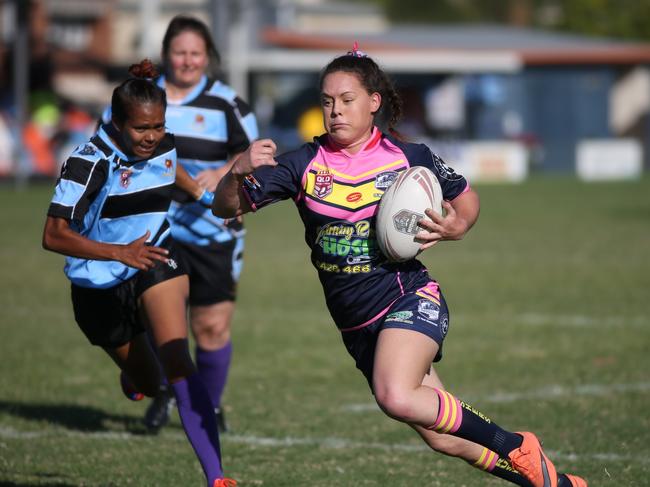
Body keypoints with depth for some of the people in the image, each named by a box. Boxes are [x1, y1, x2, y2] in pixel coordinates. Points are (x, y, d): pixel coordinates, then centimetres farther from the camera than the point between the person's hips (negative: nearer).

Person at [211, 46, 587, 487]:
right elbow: (226, 207, -4)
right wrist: (240, 171, -25)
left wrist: (457, 227, -9)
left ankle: (517, 448, -15)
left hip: (409, 297, -4)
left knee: (396, 397, -33)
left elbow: (466, 197, 13)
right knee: (441, 438, 7)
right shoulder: (303, 165, 0)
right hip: (357, 325, 4)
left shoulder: (410, 157, -3)